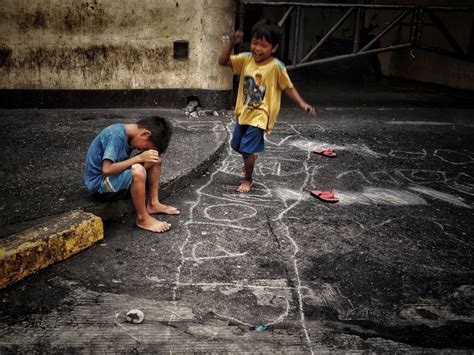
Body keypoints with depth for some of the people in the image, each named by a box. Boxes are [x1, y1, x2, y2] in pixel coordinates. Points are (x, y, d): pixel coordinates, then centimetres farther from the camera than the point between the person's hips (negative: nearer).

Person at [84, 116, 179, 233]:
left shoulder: (127, 132, 1)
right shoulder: (116, 135, -25)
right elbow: (107, 169, -31)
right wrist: (139, 158, -28)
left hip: (114, 177, 9)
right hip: (99, 184, -9)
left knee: (156, 158, 1)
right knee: (138, 171, -34)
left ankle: (153, 203, 4)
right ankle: (142, 219, -17)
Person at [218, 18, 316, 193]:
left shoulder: (276, 66, -16)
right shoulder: (246, 59, -5)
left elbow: (288, 87, -8)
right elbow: (222, 61, -5)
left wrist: (302, 103, -20)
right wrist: (231, 44, -20)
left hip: (260, 116, -6)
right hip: (243, 112, 6)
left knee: (247, 150, -7)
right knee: (237, 145, 21)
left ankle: (247, 180, 16)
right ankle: (253, 156, 53)